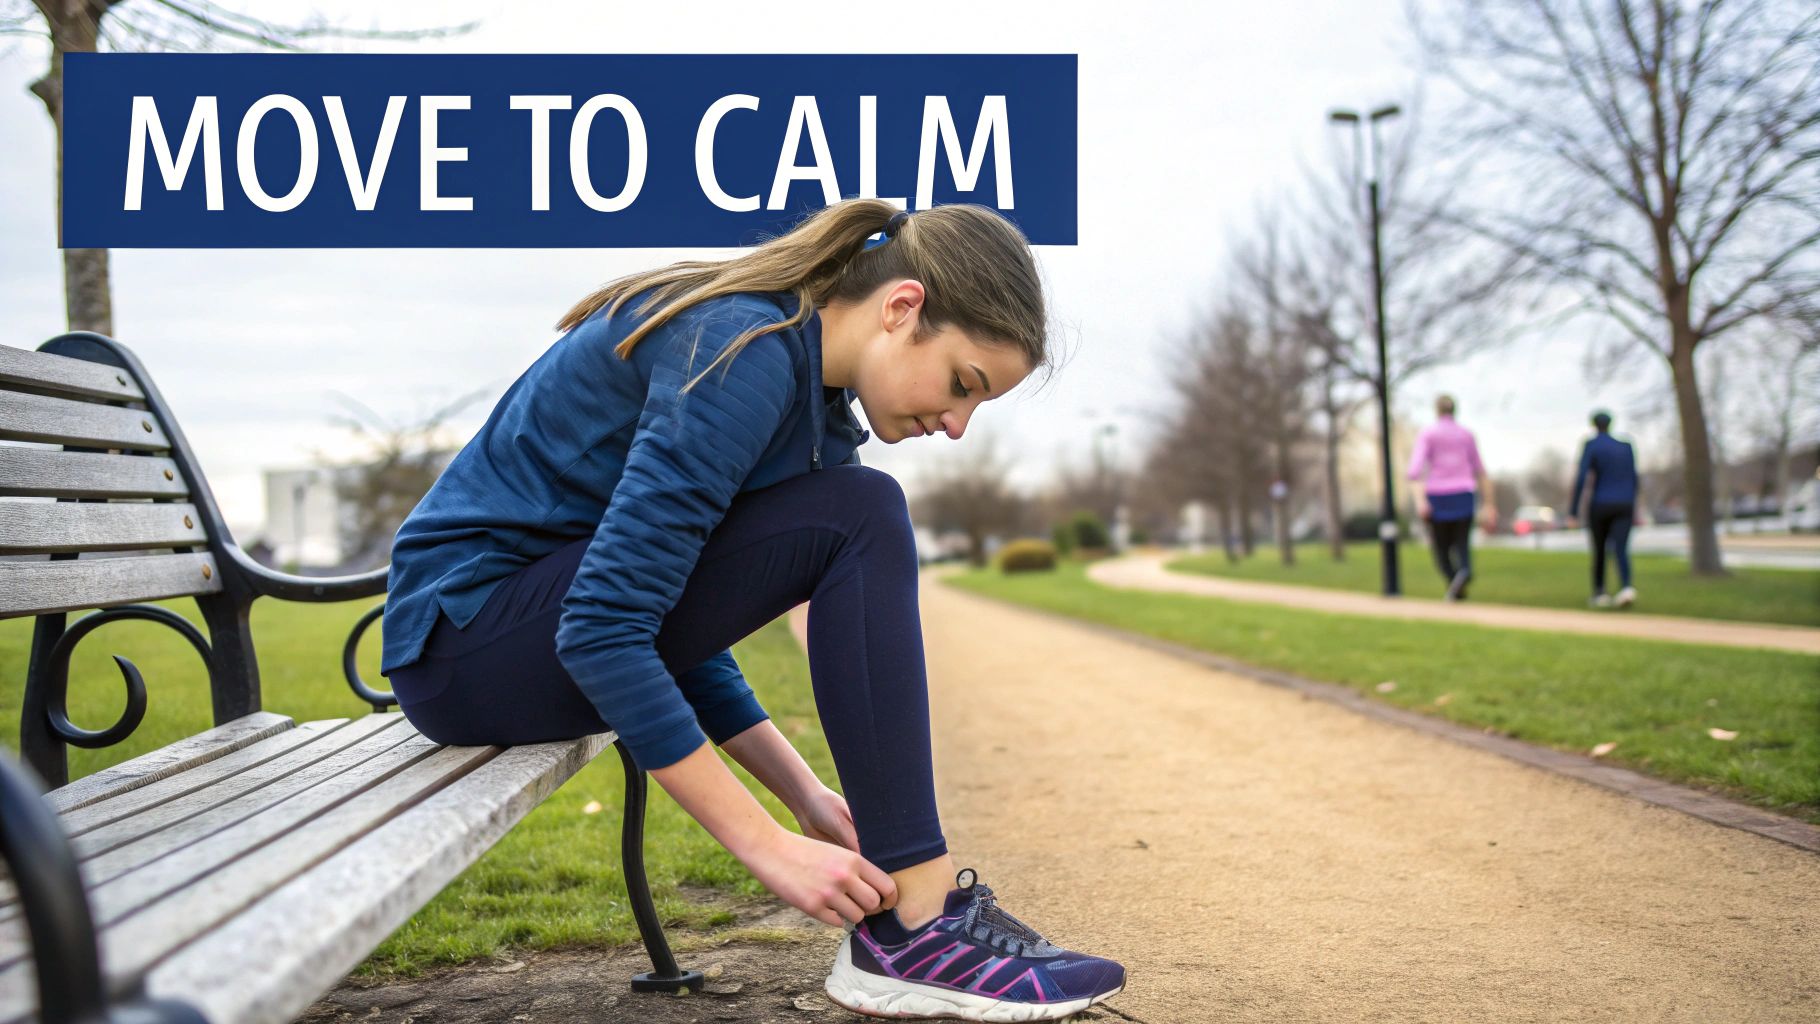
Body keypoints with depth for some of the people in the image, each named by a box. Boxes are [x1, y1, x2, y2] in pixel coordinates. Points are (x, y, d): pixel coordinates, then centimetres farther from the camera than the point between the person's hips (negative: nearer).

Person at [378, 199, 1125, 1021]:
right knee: (854, 518, -18)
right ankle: (912, 925, -15)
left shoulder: (806, 380, 8)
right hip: (469, 637, -9)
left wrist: (804, 793, 4)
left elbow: (671, 618, 13)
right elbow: (602, 632, -27)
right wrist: (767, 846, -24)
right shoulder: (747, 356, -21)